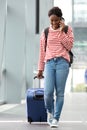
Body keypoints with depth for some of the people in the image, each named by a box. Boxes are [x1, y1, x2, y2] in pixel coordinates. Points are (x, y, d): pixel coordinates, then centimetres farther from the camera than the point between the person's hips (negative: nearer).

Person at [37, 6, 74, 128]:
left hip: (62, 63, -1)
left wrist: (61, 31, -6)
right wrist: (40, 69, 15)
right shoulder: (45, 32, 13)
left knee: (60, 93, -3)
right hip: (49, 63, 1)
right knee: (48, 92, -11)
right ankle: (50, 112, 18)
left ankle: (56, 119, 7)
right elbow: (42, 52, 16)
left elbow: (69, 46, -2)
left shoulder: (67, 29, 9)